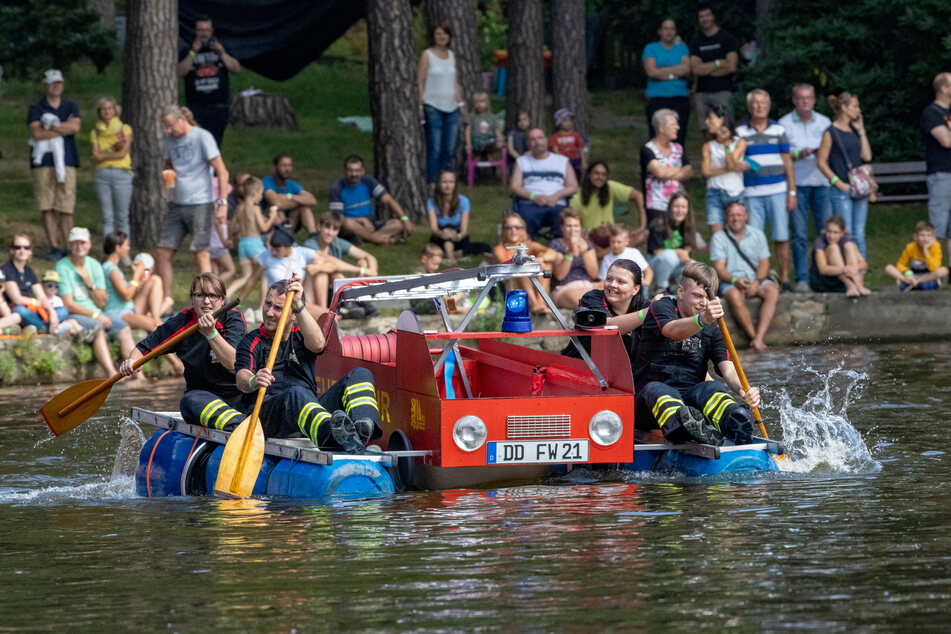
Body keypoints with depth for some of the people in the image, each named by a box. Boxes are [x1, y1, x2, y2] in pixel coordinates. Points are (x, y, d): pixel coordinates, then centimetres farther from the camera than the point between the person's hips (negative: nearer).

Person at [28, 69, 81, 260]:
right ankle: (54, 247, -1)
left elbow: (75, 126, -4)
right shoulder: (36, 109, 8)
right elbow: (36, 133, -8)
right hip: (43, 162, -1)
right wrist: (64, 128, -4)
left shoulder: (71, 107, 15)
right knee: (47, 208, -4)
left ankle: (67, 247, -1)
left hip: (66, 161, 1)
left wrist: (50, 127, -5)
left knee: (66, 208, -4)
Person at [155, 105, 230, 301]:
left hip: (200, 203, -7)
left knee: (201, 253, -8)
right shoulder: (170, 139, 11)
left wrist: (222, 202, -17)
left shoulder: (202, 137, -9)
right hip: (177, 204, 7)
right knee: (162, 253, 1)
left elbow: (222, 171, -11)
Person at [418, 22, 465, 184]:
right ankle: (431, 183, -3)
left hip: (451, 108, 5)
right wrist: (420, 106, -12)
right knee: (434, 149, -7)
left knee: (449, 149, 5)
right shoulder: (427, 55, -2)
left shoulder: (451, 55, 13)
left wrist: (461, 104, 15)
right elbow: (420, 82, -5)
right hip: (433, 107, -5)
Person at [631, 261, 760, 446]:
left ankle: (736, 423, -66)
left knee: (713, 388, -29)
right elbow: (674, 330, -23)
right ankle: (679, 428, -72)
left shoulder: (713, 329, 13)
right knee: (656, 389, -37)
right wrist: (702, 320, -45)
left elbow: (728, 370, -1)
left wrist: (743, 390, -25)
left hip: (690, 399, 3)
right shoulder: (660, 308, 2)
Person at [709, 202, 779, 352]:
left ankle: (759, 338, -41)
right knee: (735, 296, -38)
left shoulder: (757, 235, 12)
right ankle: (753, 336, -33)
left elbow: (764, 263, 6)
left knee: (772, 292, -30)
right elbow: (719, 268, -4)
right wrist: (735, 280, -23)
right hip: (730, 282, -2)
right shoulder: (719, 238, 5)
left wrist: (756, 282, -14)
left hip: (756, 279, 2)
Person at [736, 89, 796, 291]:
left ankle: (784, 279, 6)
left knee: (782, 238, 0)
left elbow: (787, 163, 10)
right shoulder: (740, 133, 6)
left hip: (777, 192, 1)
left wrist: (792, 192, 3)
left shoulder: (778, 130, 10)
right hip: (751, 194, -1)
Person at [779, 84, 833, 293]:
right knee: (799, 234, -5)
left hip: (822, 183, 2)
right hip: (797, 183, -2)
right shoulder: (785, 123, 5)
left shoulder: (824, 122, 13)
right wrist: (798, 154, -16)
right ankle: (802, 279, -2)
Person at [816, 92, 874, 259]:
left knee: (859, 235, 7)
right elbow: (821, 161, -8)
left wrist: (861, 131, 6)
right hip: (841, 191, -6)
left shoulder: (854, 131, 14)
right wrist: (838, 182, -14)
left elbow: (867, 156, 7)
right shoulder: (830, 133, -5)